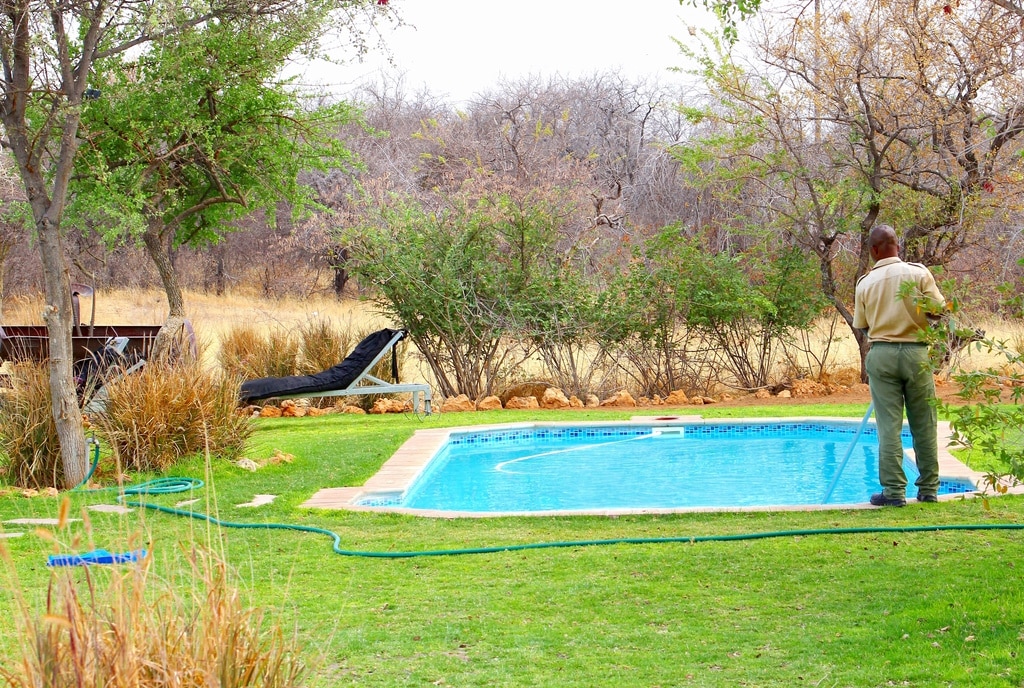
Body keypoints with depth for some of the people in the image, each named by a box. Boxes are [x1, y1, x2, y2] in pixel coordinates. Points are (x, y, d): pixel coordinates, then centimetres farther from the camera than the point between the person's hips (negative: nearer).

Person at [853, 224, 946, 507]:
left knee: (889, 426, 2)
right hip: (916, 353, 0)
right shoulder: (919, 273, -5)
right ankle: (928, 490, 14)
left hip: (881, 354, 0)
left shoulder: (865, 283, 0)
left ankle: (894, 491, 1)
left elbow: (862, 325, 6)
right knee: (924, 425, 9)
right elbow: (938, 311, -6)